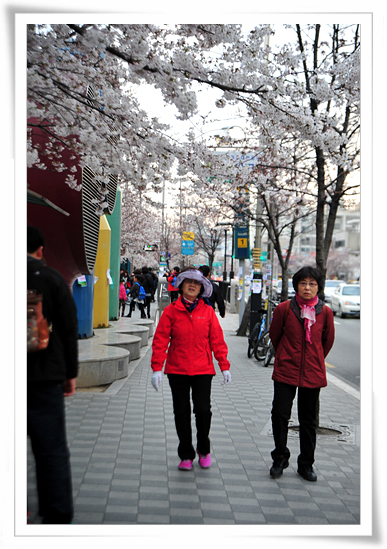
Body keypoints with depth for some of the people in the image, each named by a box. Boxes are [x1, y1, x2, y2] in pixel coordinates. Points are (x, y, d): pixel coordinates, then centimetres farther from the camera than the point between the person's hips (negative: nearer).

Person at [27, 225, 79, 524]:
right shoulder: (52, 277, -2)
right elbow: (69, 329, -3)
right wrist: (70, 373, 4)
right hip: (44, 377, -2)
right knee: (52, 449, 5)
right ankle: (58, 516, 10)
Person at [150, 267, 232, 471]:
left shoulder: (208, 311, 4)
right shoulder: (171, 311, 0)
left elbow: (217, 340, 6)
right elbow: (160, 341, -1)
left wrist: (224, 366, 4)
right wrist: (157, 368, -7)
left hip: (203, 370, 0)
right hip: (177, 370, 0)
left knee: (203, 410, -5)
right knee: (182, 412, 5)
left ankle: (204, 450, 22)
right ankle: (186, 455, 22)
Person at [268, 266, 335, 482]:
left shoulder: (325, 312, -3)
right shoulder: (284, 308, -6)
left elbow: (328, 340, 12)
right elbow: (274, 335, 9)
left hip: (313, 374, 1)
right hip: (286, 372, -1)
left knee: (309, 421, 10)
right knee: (280, 415, -1)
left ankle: (306, 465, 25)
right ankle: (280, 459, 20)